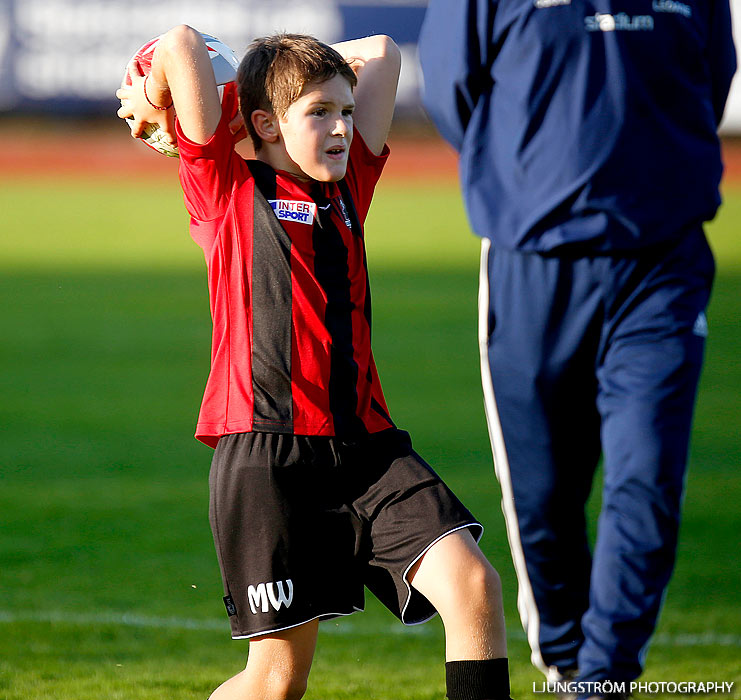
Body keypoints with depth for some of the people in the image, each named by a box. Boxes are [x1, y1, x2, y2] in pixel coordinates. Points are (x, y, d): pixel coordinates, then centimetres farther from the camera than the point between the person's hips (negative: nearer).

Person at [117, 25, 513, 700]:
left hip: (367, 446, 6)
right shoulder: (227, 191, 1)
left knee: (472, 583, -14)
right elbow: (181, 43, -9)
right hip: (266, 456, -5)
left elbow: (381, 52, 24)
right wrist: (154, 104, 9)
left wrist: (285, 69, 22)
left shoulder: (348, 186, 17)